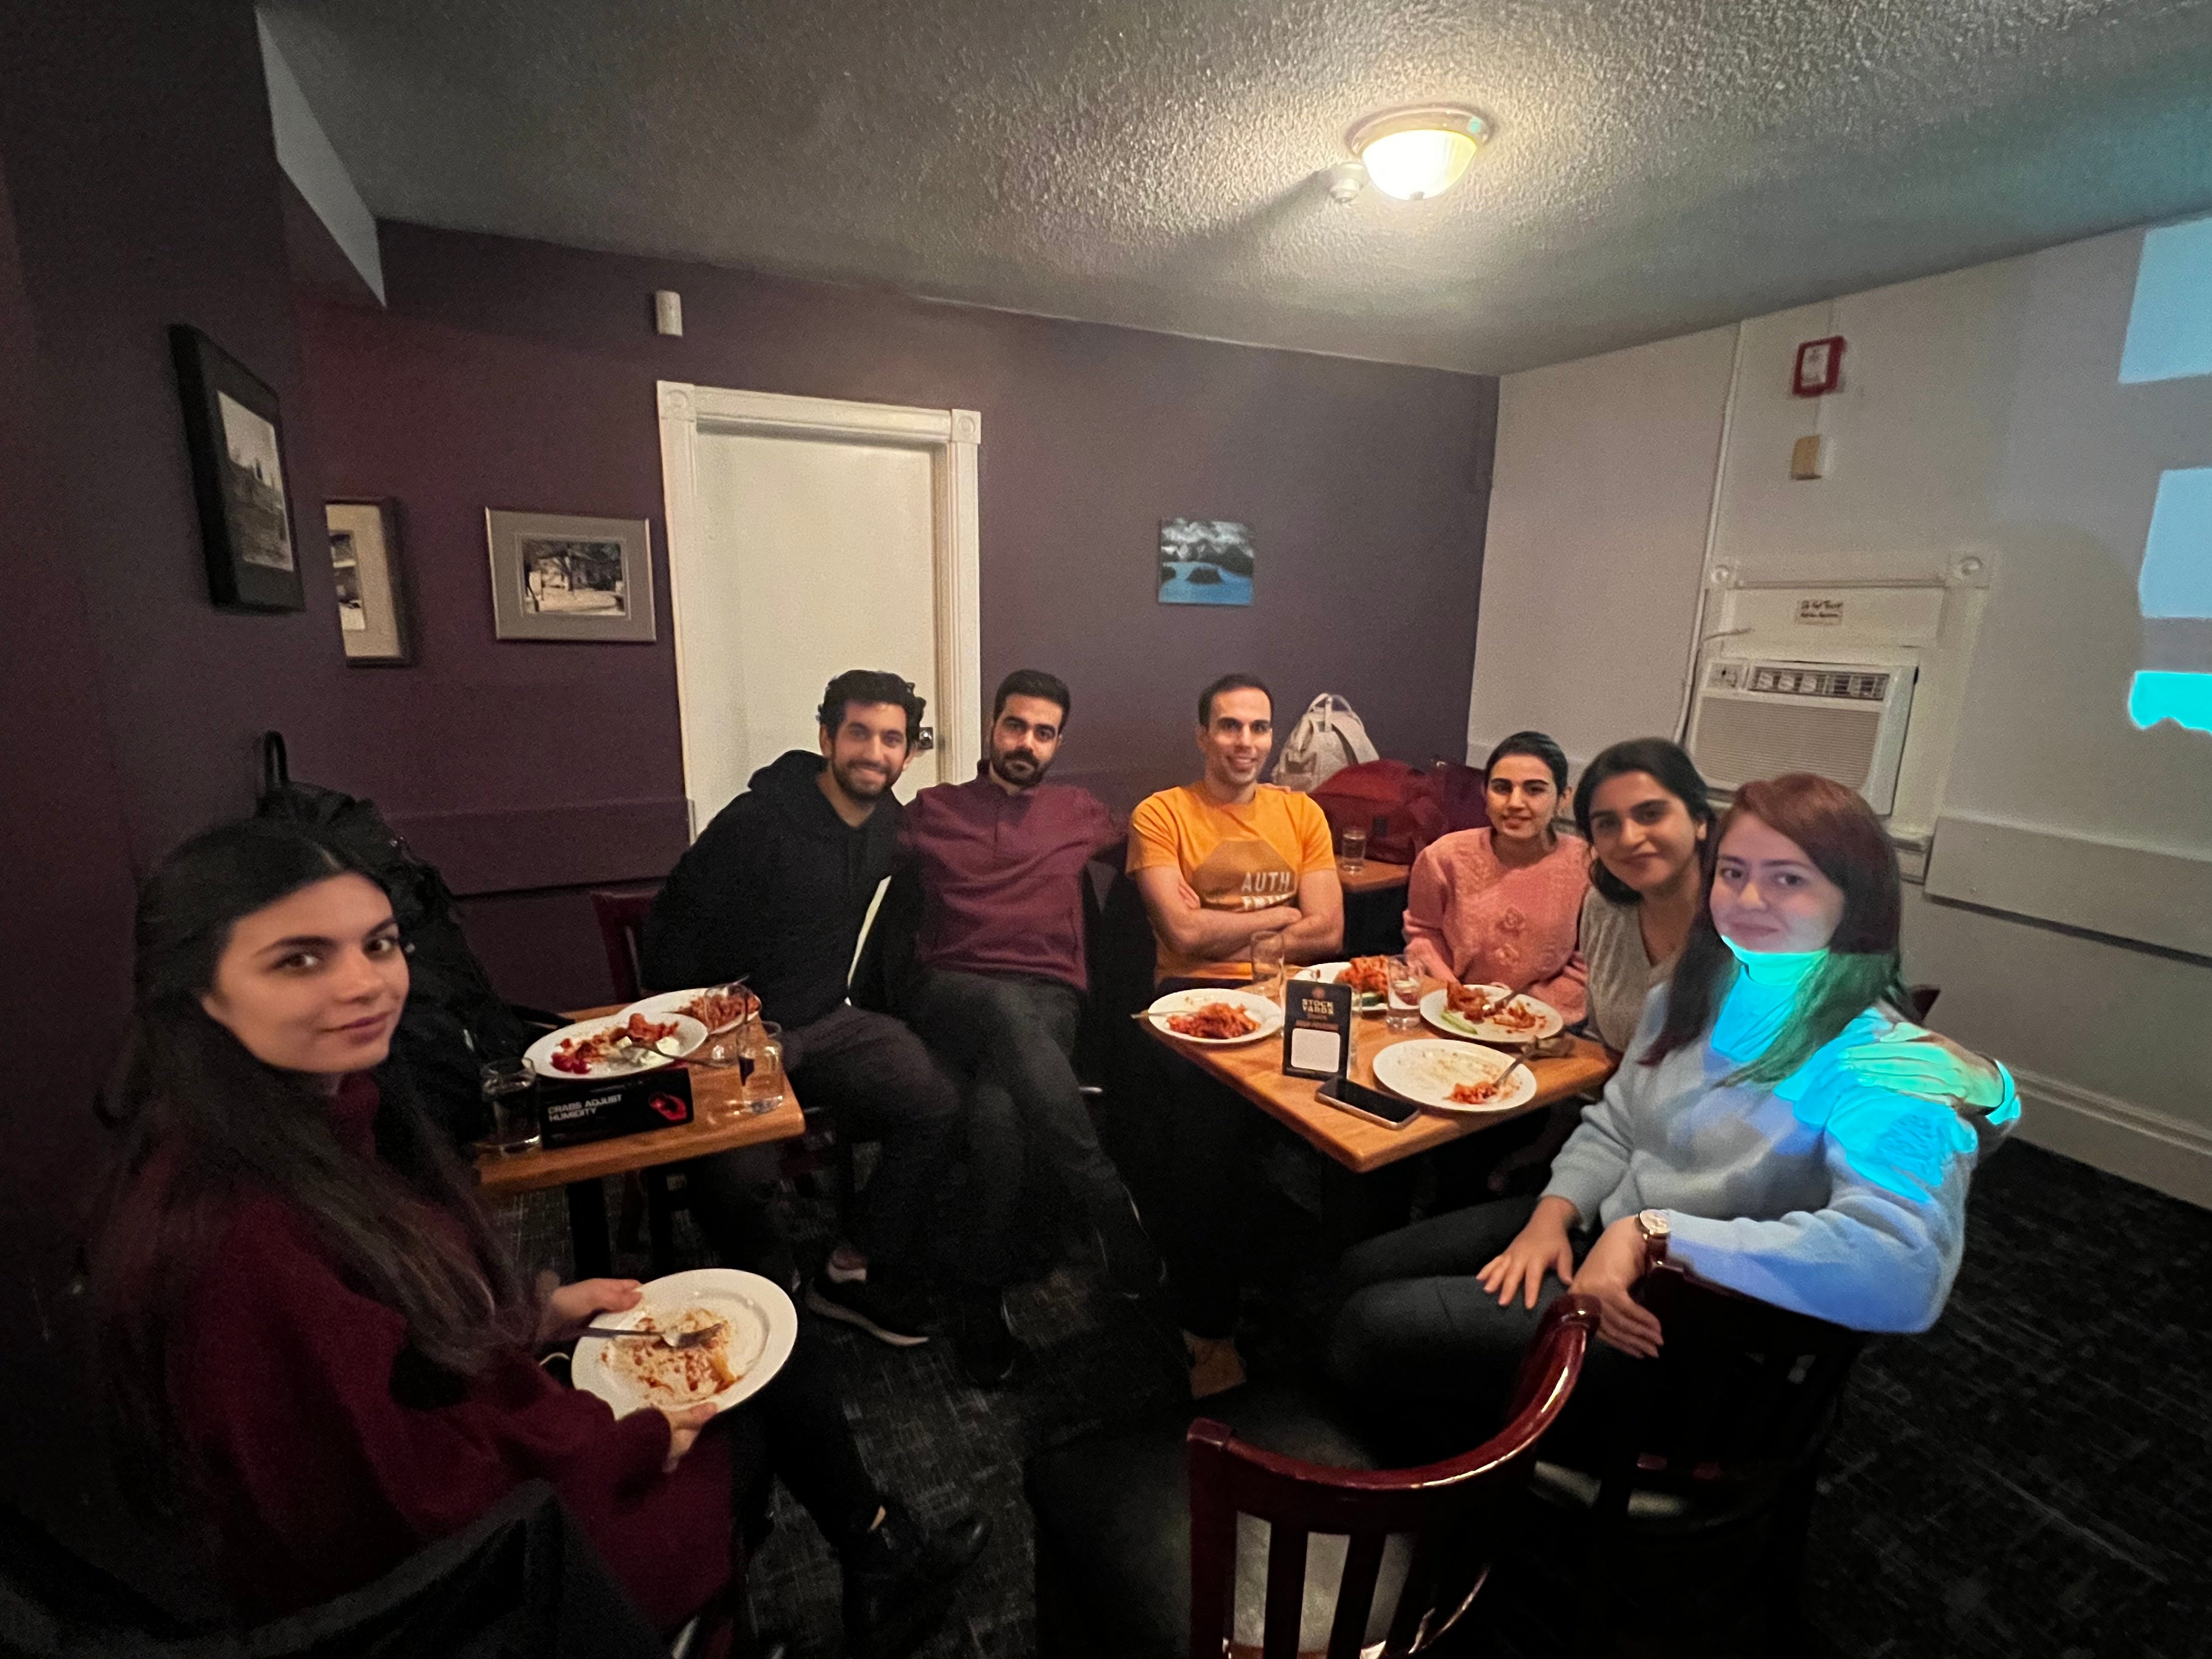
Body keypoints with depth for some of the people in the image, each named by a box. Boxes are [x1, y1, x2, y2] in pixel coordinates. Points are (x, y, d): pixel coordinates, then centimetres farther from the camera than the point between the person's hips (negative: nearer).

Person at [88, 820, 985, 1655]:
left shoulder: (329, 1113, -7)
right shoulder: (226, 1232, -34)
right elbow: (405, 1499, -28)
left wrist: (540, 1312, -1)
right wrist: (636, 1442, -16)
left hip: (465, 1428, 7)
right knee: (749, 1426, 9)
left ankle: (882, 1556, 35)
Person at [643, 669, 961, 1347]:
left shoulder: (890, 826, 4)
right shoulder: (757, 823, -15)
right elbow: (673, 930, -10)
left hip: (826, 1021, 5)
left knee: (936, 1101, -19)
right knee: (742, 1176, -27)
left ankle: (859, 1269, 2)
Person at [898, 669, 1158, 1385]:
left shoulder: (1081, 813, 22)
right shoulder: (932, 809, 18)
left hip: (1048, 999, 1)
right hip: (950, 994, 0)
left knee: (997, 1109, -32)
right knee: (1010, 1012, -38)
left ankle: (982, 1301, -16)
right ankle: (1108, 1202, -31)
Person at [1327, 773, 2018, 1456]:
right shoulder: (1696, 993, 1)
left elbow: (1906, 1271, -37)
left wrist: (1651, 1233, -37)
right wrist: (1553, 1214, -8)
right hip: (1599, 1239, 7)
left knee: (1374, 1331, -13)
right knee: (1365, 1273, 3)